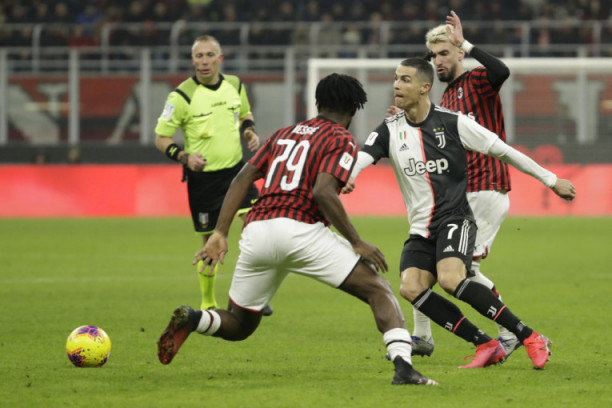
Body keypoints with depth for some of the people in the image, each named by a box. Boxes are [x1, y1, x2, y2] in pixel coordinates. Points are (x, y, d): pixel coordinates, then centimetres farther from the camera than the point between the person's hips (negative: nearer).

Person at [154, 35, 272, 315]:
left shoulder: (235, 85, 3)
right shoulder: (182, 96, -11)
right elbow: (161, 138, -6)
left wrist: (249, 130, 1)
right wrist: (184, 156, -23)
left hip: (236, 169, 3)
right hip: (202, 176, -3)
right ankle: (208, 304, 22)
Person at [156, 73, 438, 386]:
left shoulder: (284, 134, 25)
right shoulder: (342, 140, 6)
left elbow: (242, 178, 16)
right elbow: (322, 192, -11)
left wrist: (220, 233, 14)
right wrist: (357, 243, -8)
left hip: (256, 230, 6)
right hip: (300, 229, -6)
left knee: (238, 325, 20)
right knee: (378, 290, 1)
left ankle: (191, 319, -11)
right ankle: (403, 366, -20)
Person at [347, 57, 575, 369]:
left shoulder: (452, 123, -5)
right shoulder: (390, 130, 5)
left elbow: (503, 151, 0)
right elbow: (361, 157, -11)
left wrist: (551, 180, 4)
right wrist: (346, 177, -36)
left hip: (455, 218, -5)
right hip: (420, 230, 5)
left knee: (450, 279, -30)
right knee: (410, 288, -19)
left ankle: (529, 337, -21)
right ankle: (485, 345, -11)